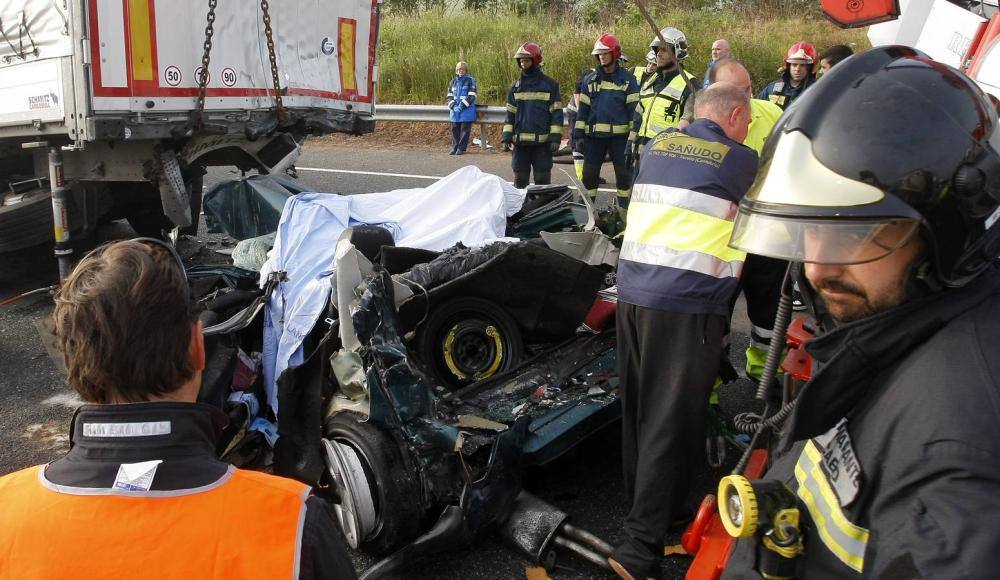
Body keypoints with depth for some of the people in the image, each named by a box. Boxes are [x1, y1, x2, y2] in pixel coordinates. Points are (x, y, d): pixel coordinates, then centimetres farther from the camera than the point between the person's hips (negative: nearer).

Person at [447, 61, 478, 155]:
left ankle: (461, 148, 1)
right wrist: (453, 106, -4)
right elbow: (450, 95, 13)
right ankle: (454, 147, 12)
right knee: (455, 129, 5)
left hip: (467, 110, -5)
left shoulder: (470, 80, -1)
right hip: (455, 110, 5)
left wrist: (462, 106, -14)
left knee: (465, 129, -4)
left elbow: (472, 96, -9)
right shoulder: (453, 82, 14)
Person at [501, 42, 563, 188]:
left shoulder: (550, 84, 0)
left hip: (542, 142, -3)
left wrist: (555, 138, -9)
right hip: (520, 141, 4)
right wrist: (507, 137, 4)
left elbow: (556, 112, -2)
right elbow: (510, 113, 12)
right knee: (519, 179, 9)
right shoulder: (516, 86, 11)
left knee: (542, 179, 2)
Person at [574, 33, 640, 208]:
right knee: (589, 174, 4)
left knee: (623, 174, 4)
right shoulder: (590, 79, 11)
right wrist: (579, 135, 6)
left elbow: (634, 109, -2)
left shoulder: (627, 79, 1)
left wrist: (633, 137, -7)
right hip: (594, 135, 3)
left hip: (619, 136, -3)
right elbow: (583, 109, 12)